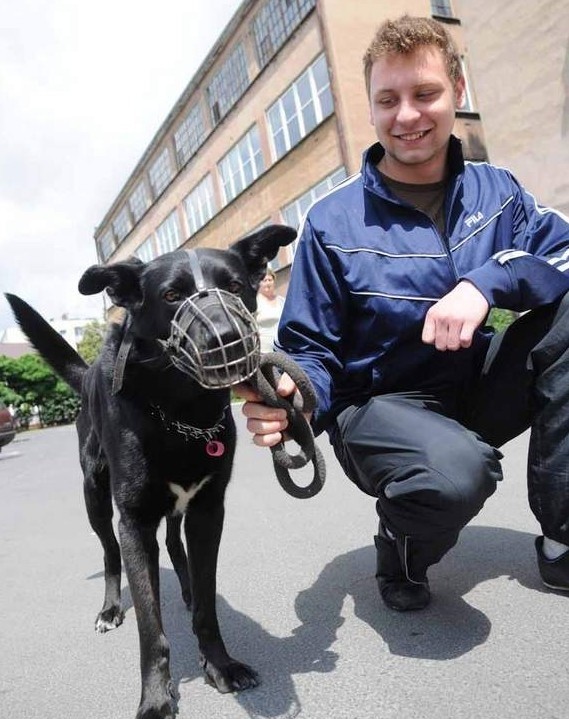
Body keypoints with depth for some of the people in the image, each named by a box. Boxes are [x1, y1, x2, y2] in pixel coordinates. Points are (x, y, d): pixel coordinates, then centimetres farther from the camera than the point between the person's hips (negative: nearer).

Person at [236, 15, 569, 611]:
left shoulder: (495, 190, 4)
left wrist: (487, 282, -28)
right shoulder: (333, 222, -9)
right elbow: (311, 350, -9)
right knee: (456, 471, -38)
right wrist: (294, 401, -32)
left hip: (474, 393, 5)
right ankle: (402, 547, 2)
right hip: (380, 404, -4)